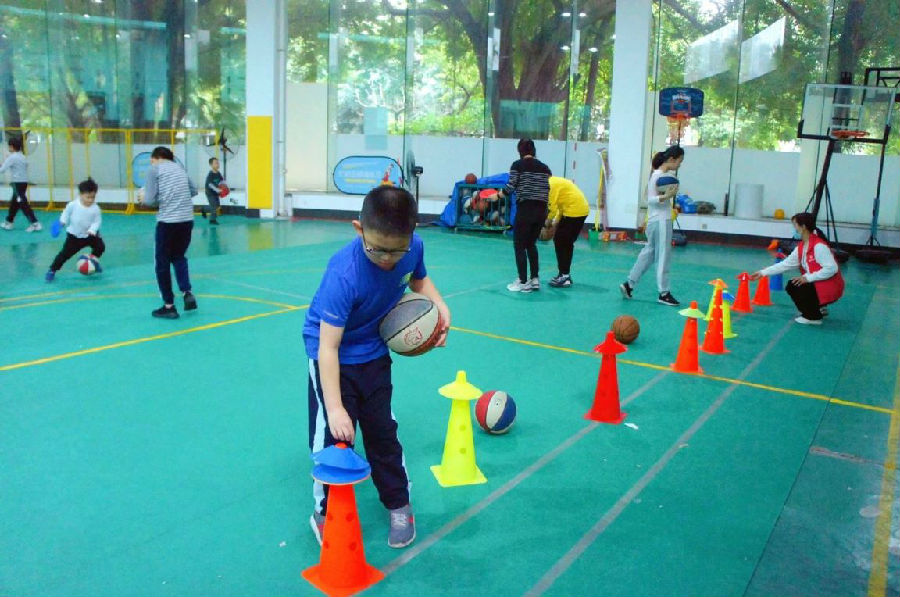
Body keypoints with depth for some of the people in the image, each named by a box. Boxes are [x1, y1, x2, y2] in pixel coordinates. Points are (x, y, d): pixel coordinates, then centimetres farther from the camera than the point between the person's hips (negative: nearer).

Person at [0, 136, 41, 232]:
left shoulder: (12, 157, -11)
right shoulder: (22, 156, 12)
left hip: (18, 183, -8)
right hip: (24, 182, 8)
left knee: (23, 204, -10)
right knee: (14, 203, 18)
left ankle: (35, 224, -17)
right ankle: (8, 223, 28)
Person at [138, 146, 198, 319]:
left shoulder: (154, 169, -1)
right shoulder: (179, 167, 16)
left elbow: (149, 200, -6)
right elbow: (193, 190, 27)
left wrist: (142, 197, 14)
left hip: (167, 221, -5)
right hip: (187, 220, 5)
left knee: (162, 263, 8)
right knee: (179, 257, 24)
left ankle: (169, 306, 11)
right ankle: (187, 293, 6)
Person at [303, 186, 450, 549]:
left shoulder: (414, 248, -19)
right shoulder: (344, 274, -35)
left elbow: (419, 280, 8)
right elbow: (328, 347, -34)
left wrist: (440, 307, -10)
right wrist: (335, 408, -38)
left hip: (375, 352, 5)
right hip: (332, 355, -4)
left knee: (383, 430, 12)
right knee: (332, 434, -6)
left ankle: (399, 506, 30)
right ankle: (326, 514, 17)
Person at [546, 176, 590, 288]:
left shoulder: (550, 184, -13)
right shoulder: (555, 182, 17)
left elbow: (552, 207, -16)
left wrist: (548, 222, -1)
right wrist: (557, 221, 16)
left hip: (575, 211, -10)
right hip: (581, 209, 10)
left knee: (560, 242, -3)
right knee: (566, 243, 15)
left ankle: (564, 276, 0)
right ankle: (565, 275, 22)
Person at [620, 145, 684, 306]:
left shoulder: (663, 174, 13)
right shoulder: (658, 175, -13)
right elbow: (651, 199, -17)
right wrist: (667, 196, -31)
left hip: (662, 220, 9)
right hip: (660, 221, -9)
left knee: (648, 253, 12)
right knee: (663, 256, -2)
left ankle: (628, 284, 15)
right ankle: (664, 293, 5)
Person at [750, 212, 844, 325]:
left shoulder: (819, 246, -24)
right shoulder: (801, 247, 4)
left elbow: (831, 268, -29)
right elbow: (786, 264, 6)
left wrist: (808, 277, -25)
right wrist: (763, 273, 4)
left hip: (829, 287, -9)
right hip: (816, 284, 9)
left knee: (794, 287, -17)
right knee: (791, 286, 8)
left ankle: (813, 317, -1)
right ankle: (818, 309, 20)